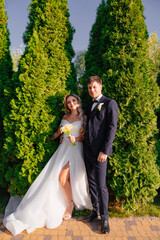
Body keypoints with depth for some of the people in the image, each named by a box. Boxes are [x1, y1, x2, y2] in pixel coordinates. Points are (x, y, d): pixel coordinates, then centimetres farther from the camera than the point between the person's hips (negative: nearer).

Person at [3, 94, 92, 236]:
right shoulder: (65, 117, 15)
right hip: (63, 149, 5)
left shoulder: (83, 117, 3)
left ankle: (70, 204, 7)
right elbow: (58, 132, 24)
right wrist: (49, 139, 27)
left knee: (63, 177, -18)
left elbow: (85, 136, 0)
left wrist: (75, 139, -16)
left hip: (75, 150, -4)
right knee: (54, 177, -4)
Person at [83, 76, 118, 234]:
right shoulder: (90, 106, 18)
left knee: (101, 185, -1)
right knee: (91, 183, 15)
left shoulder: (110, 103, -4)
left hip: (99, 151, -7)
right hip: (88, 150, 7)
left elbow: (112, 127, -12)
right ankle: (95, 211, 30)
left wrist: (105, 150, -18)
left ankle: (104, 217, 17)